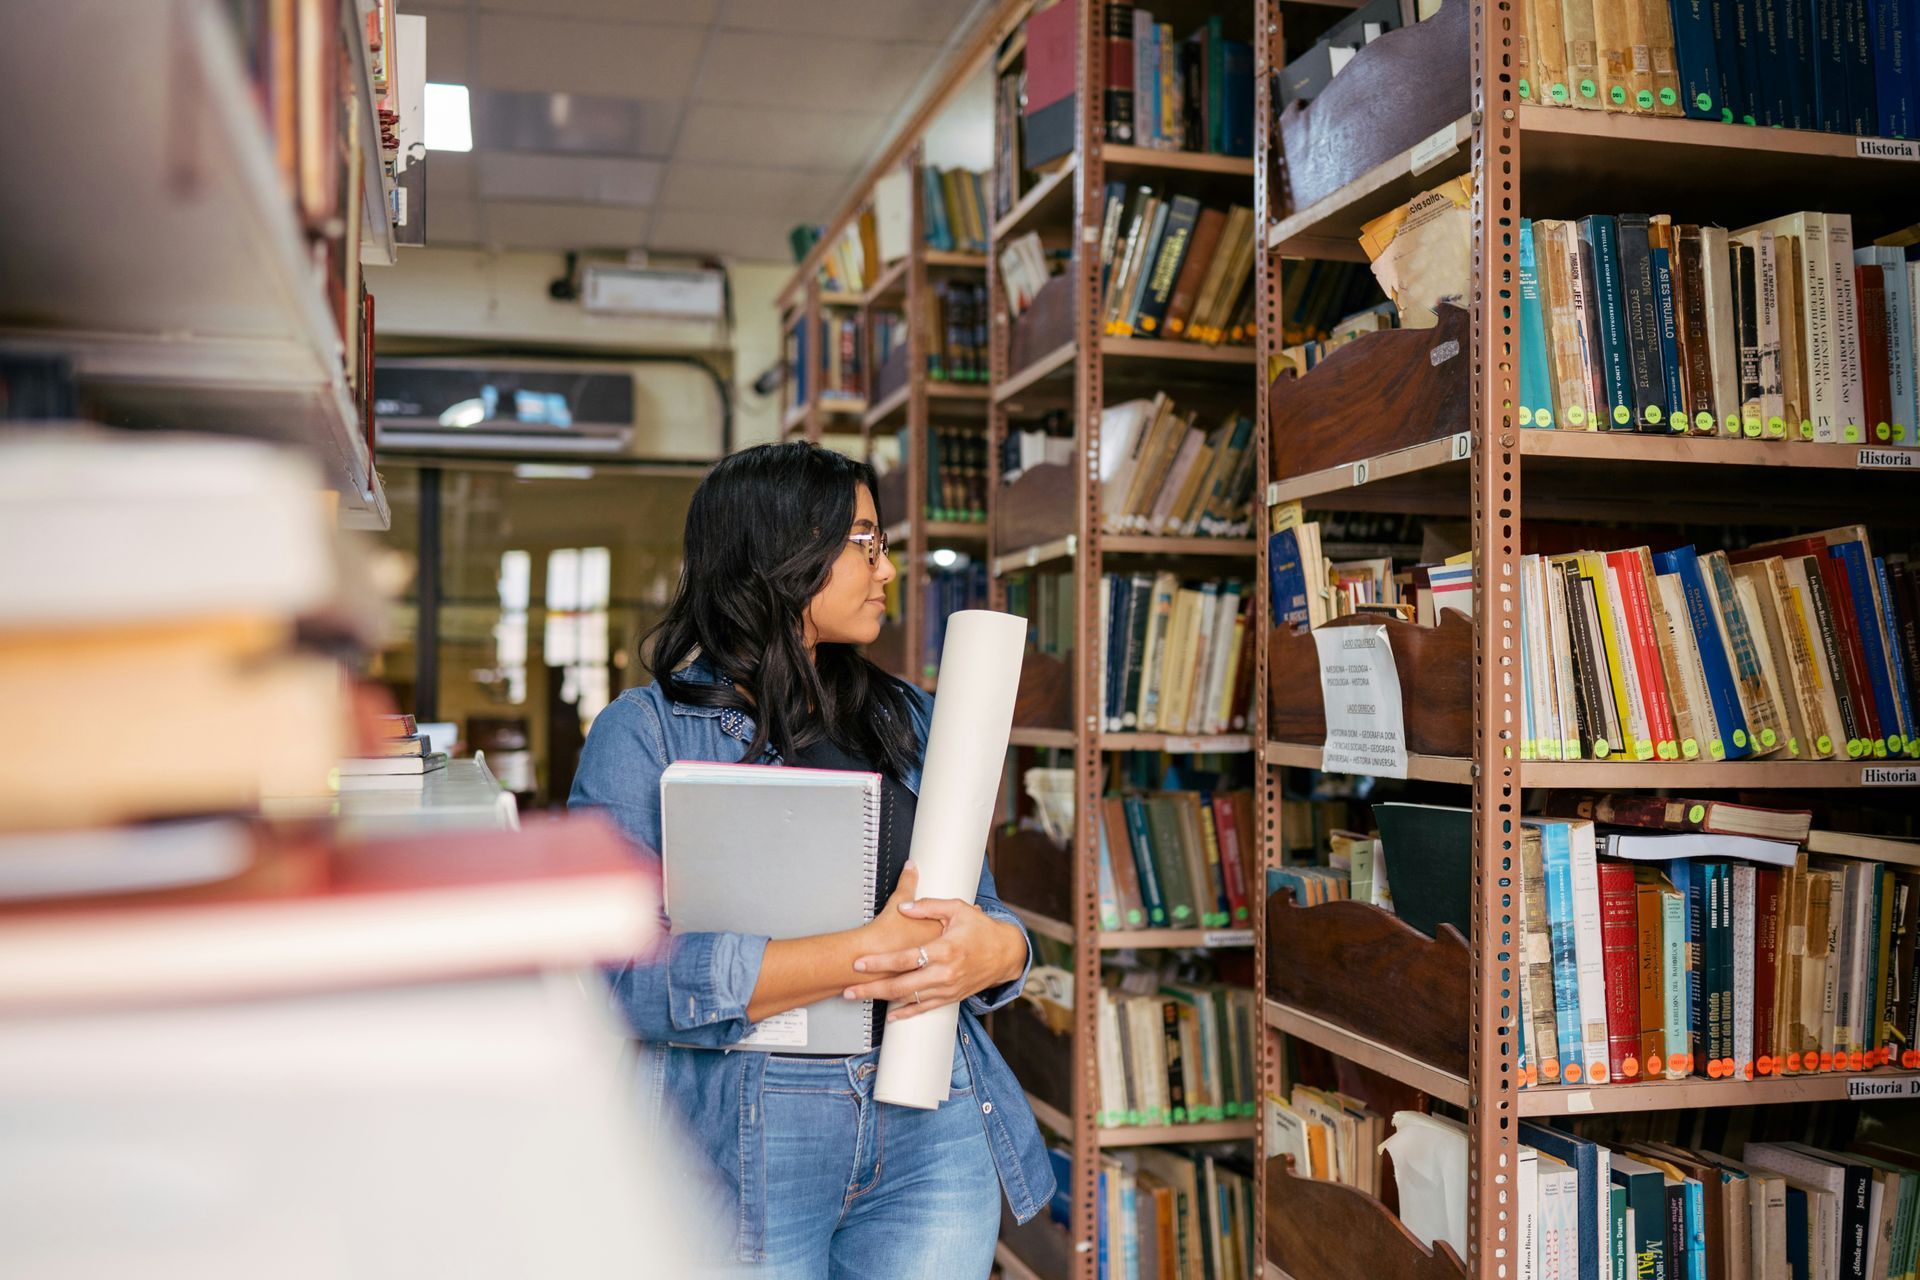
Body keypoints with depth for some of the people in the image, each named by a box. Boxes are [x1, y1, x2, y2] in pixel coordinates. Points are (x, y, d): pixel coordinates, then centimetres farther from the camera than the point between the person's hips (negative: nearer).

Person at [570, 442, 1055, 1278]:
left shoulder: (911, 721, 11)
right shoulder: (644, 731, -5)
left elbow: (984, 910, 13)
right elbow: (620, 973, -17)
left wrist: (996, 950, -12)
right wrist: (864, 958, -21)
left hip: (934, 1132, 4)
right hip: (745, 1145, -4)